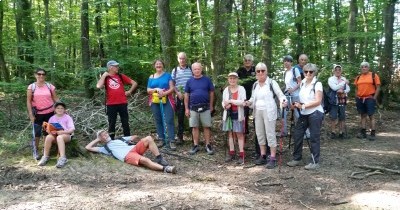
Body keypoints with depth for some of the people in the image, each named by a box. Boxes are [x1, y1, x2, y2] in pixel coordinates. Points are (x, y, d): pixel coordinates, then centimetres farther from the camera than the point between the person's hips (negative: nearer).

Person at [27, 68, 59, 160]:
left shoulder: (50, 86, -1)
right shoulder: (31, 87, -4)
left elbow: (55, 99, 3)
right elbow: (29, 101, -3)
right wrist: (31, 114, -8)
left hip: (49, 113, 1)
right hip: (38, 114, -1)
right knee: (37, 133, 3)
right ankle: (36, 151, 16)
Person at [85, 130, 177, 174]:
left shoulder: (119, 139, 37)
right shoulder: (104, 148, 26)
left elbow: (135, 137, 43)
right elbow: (88, 147, 20)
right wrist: (97, 139, 28)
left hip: (134, 148, 6)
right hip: (127, 156, -6)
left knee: (148, 138, -20)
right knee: (144, 160, -35)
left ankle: (159, 159, -22)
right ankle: (165, 168, -53)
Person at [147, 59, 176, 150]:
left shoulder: (167, 75, 5)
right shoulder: (151, 77, 11)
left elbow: (172, 88, -2)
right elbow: (148, 90, 6)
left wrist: (164, 93, -18)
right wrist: (156, 89, -12)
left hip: (167, 101, -3)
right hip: (155, 102, 3)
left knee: (169, 120, -10)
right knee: (158, 120, 8)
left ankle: (171, 141, -11)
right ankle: (161, 139, 16)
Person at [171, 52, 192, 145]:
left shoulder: (191, 69, 3)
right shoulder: (175, 70, 6)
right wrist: (178, 93, -7)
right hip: (180, 96, 1)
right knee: (180, 117, 5)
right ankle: (180, 137, 12)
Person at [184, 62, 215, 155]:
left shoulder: (207, 80, 0)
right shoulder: (189, 81, 4)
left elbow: (211, 93, 4)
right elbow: (186, 95, 7)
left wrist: (211, 106, 2)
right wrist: (186, 108, 3)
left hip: (205, 107, -1)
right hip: (193, 108, 2)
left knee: (206, 126, 2)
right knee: (195, 127, 6)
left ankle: (208, 145, 10)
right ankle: (195, 145, 15)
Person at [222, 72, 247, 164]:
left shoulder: (241, 89, -5)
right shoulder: (226, 90, 8)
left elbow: (243, 102, -14)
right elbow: (223, 102, 11)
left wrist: (231, 101, -18)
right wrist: (225, 106, -12)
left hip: (238, 115, -4)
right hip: (228, 115, 4)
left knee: (239, 134, -3)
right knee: (230, 133, 9)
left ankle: (241, 155, -2)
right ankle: (231, 153, 17)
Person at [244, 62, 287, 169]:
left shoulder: (272, 82, -6)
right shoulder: (255, 84, 12)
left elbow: (280, 94, -8)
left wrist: (283, 101, -28)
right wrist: (249, 102, -2)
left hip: (269, 111, -6)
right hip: (258, 112, 6)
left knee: (270, 134, -5)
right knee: (259, 133, 11)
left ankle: (273, 158, 0)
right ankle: (263, 156, 22)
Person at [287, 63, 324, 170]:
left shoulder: (317, 84, -10)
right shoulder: (302, 83, 10)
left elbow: (318, 101, -17)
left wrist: (303, 106, -19)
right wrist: (297, 104, 2)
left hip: (315, 113, -7)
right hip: (304, 114, 7)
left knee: (314, 137, -1)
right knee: (297, 134, 6)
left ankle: (315, 162, 8)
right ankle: (296, 158, 19)